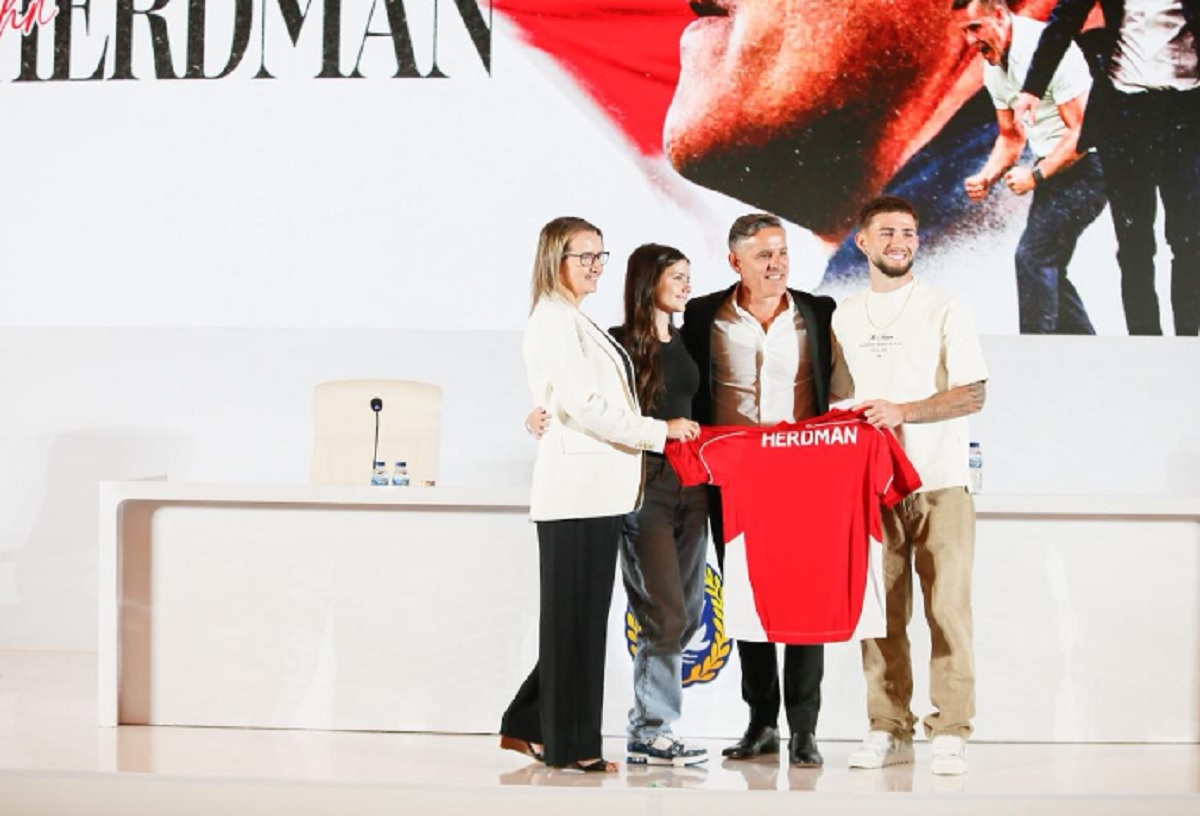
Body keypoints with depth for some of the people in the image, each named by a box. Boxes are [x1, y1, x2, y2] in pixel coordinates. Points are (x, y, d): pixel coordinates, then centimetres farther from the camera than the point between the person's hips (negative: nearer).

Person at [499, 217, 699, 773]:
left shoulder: (579, 324, 20)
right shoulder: (553, 322, -9)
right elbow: (582, 407, -16)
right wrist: (660, 431, -10)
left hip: (599, 491, 9)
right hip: (575, 489, -9)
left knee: (581, 618, 13)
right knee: (574, 618, -2)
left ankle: (528, 726, 21)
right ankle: (569, 745, 5)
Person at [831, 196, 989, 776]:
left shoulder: (944, 311, 2)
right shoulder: (844, 318, 13)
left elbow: (973, 395, -5)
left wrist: (903, 411, -16)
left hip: (940, 484, -3)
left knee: (947, 608, -5)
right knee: (880, 613, 4)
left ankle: (950, 732, 0)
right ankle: (888, 729, 11)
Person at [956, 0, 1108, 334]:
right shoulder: (993, 67, 7)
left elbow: (1082, 130, -22)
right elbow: (1012, 137, 17)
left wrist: (1036, 175, -19)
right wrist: (986, 177, -1)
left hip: (1084, 165, -9)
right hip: (1052, 169, 9)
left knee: (1033, 255, -17)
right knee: (1045, 270, 9)